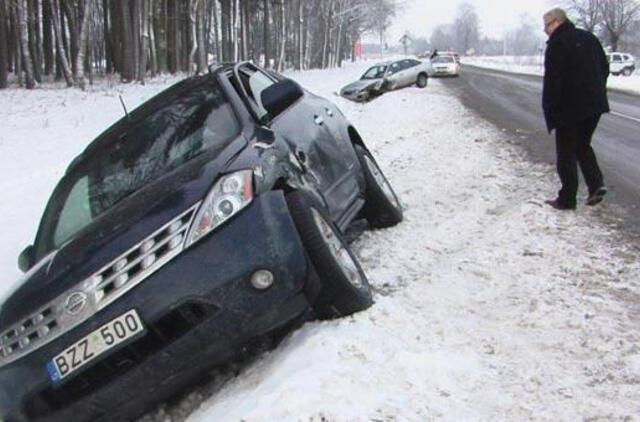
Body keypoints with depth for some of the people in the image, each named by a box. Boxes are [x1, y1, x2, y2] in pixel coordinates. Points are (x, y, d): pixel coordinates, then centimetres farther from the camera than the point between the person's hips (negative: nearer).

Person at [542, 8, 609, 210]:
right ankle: (596, 184, 6)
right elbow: (605, 69, 17)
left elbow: (552, 80, -18)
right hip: (595, 105, 7)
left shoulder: (557, 44, -12)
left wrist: (550, 110, -12)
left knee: (566, 153, 3)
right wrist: (596, 93, 21)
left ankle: (567, 199, 6)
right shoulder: (589, 38, 12)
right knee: (583, 145, 21)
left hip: (570, 108, -7)